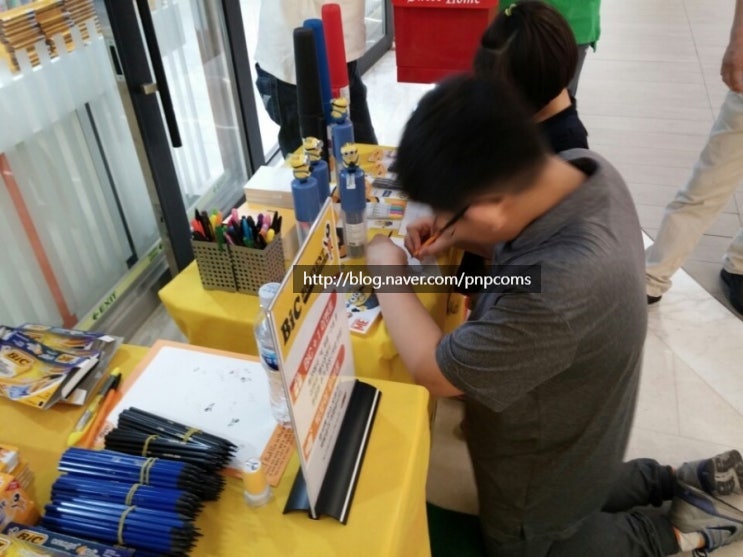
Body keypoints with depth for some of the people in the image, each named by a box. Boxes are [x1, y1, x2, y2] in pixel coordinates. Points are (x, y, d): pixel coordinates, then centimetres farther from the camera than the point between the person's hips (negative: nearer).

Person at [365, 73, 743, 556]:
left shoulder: (555, 292, -47)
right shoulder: (584, 167, -21)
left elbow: (434, 370, -33)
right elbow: (545, 235, 2)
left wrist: (388, 273, -20)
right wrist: (458, 236, -13)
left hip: (545, 468, -7)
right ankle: (682, 483, 31)